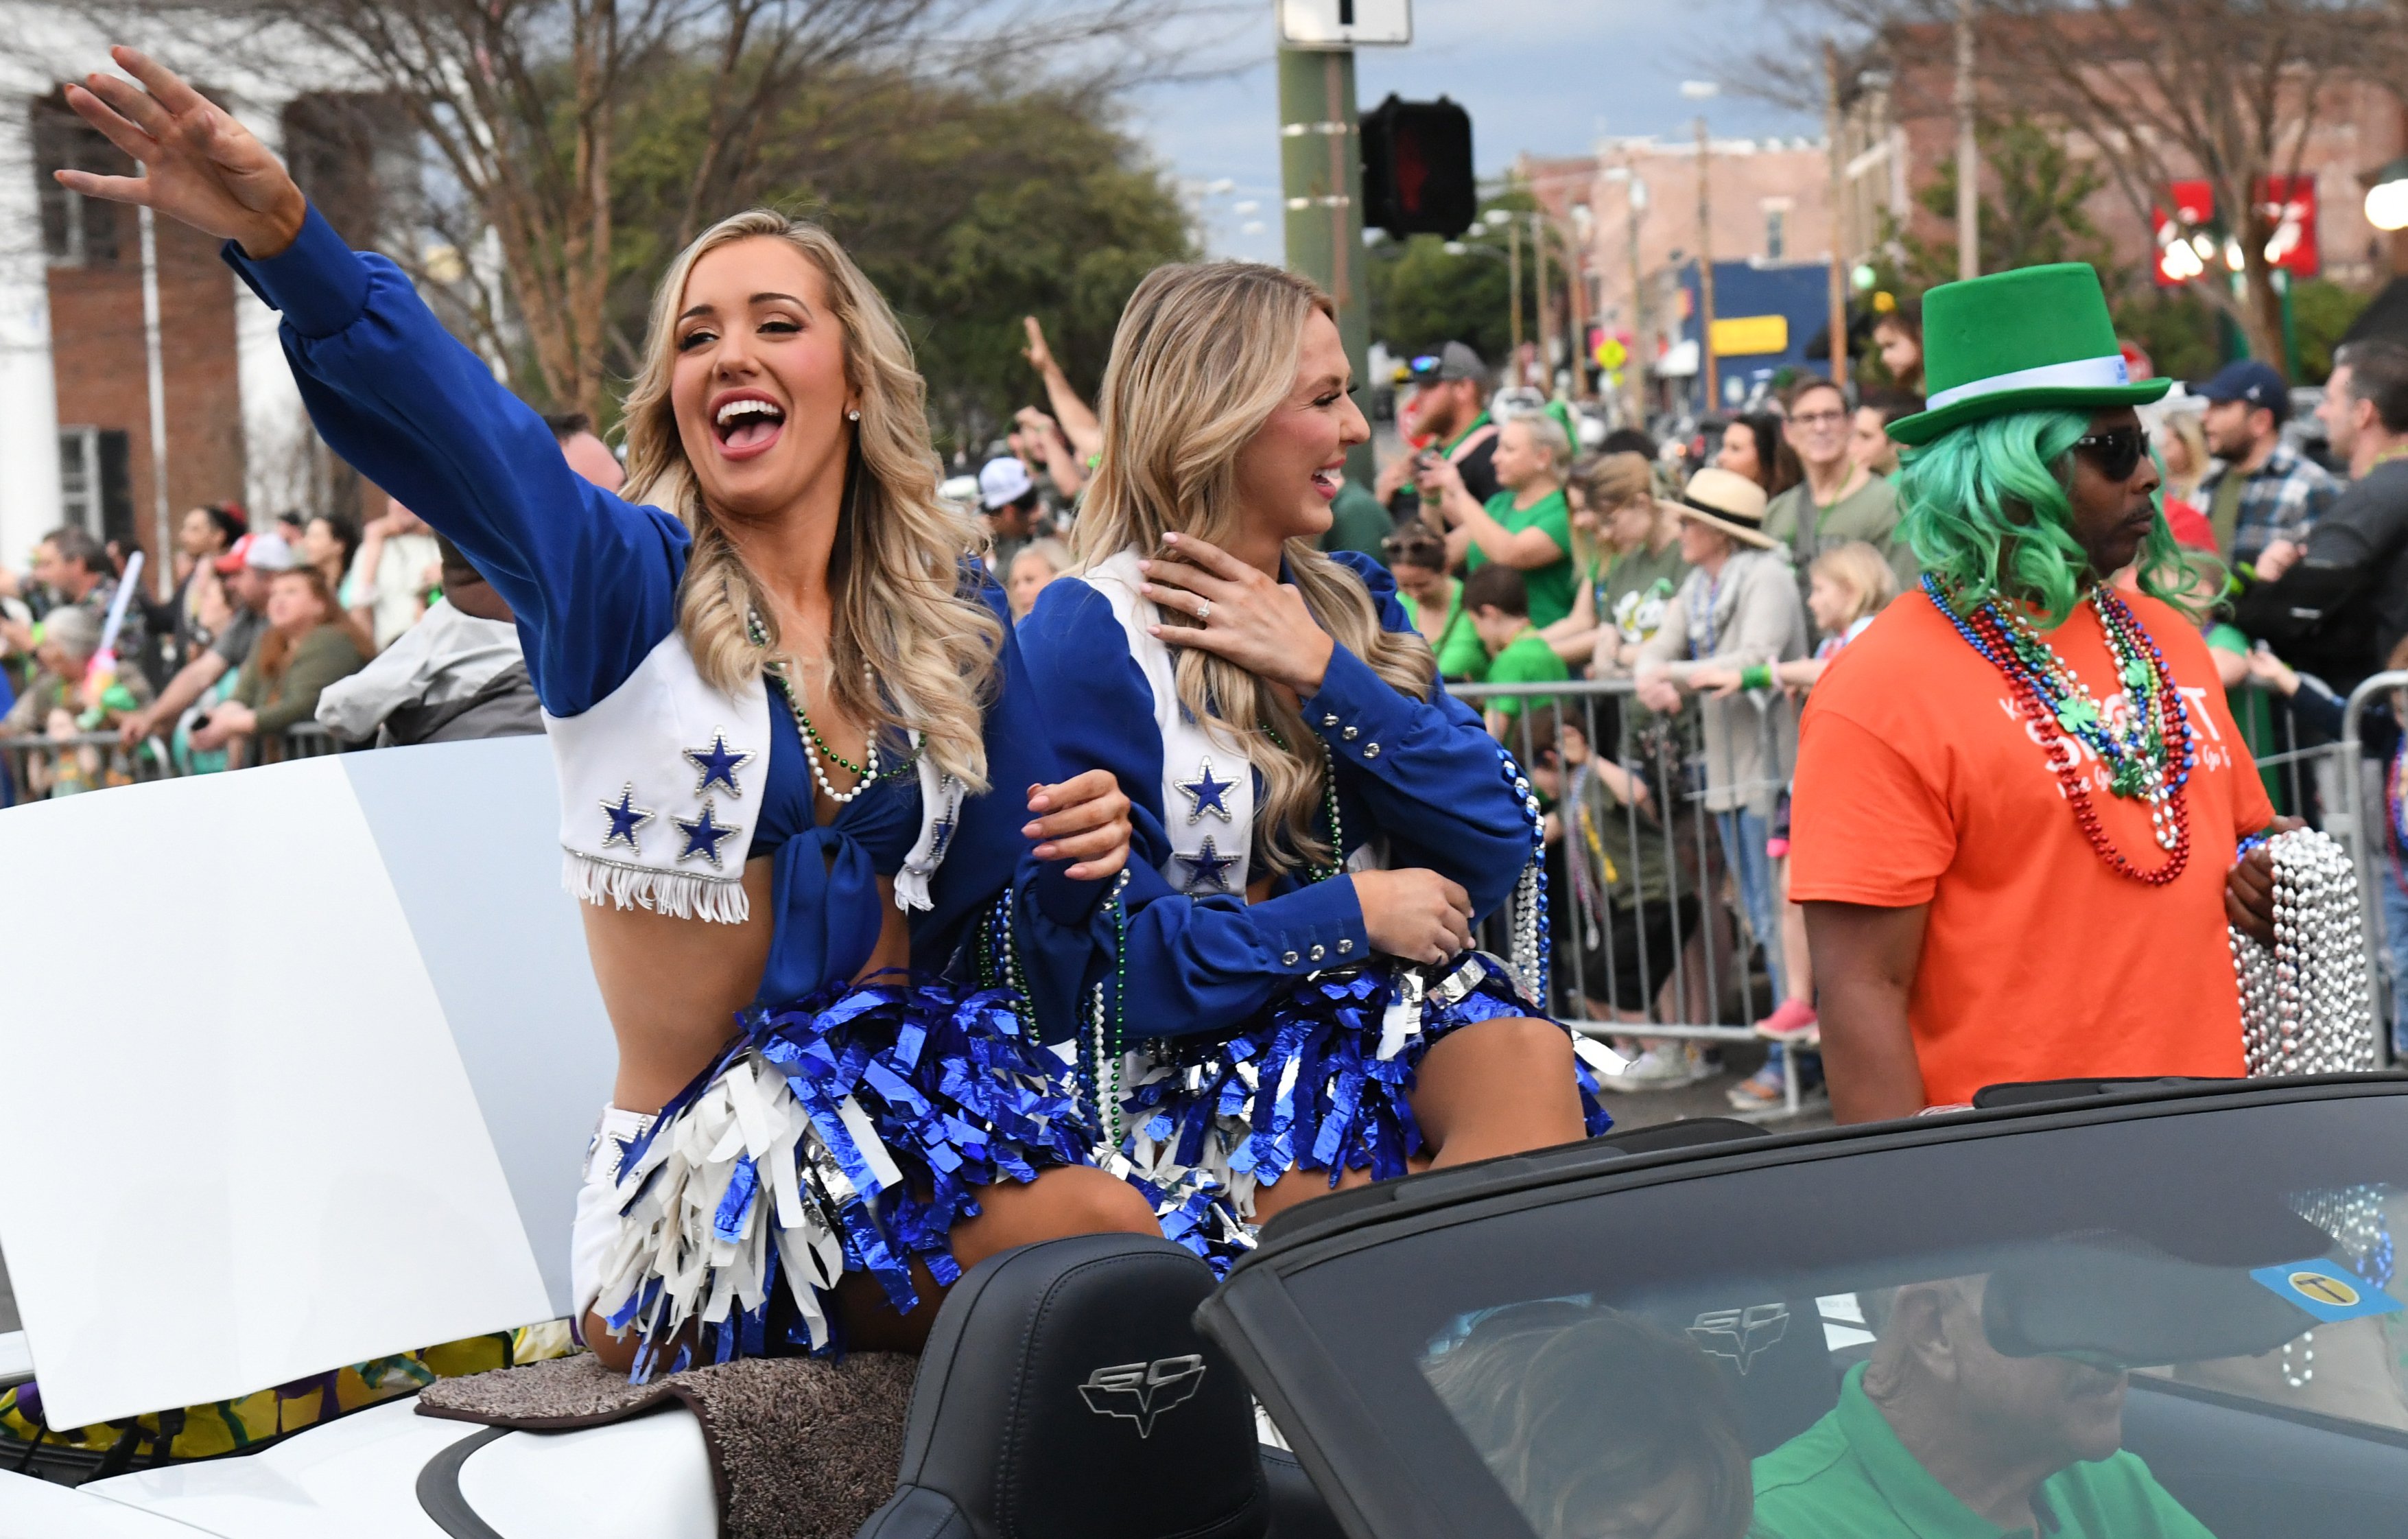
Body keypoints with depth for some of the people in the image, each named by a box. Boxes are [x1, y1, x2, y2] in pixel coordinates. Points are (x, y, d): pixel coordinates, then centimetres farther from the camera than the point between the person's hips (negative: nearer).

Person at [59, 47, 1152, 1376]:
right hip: (699, 1164, -5)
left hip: (899, 1115, 5)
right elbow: (450, 418, -24)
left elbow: (1001, 885, 17)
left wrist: (1081, 849, -7)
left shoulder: (951, 610, 8)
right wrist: (285, 239, -41)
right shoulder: (620, 586, -4)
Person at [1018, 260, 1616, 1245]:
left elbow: (1498, 846, 4)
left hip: (1388, 1016, 5)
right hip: (1199, 1069, -5)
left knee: (1531, 1061, -28)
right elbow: (1107, 960, -10)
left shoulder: (1350, 603, 16)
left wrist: (1322, 673, -5)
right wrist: (1351, 914, -9)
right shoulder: (1086, 640, -5)